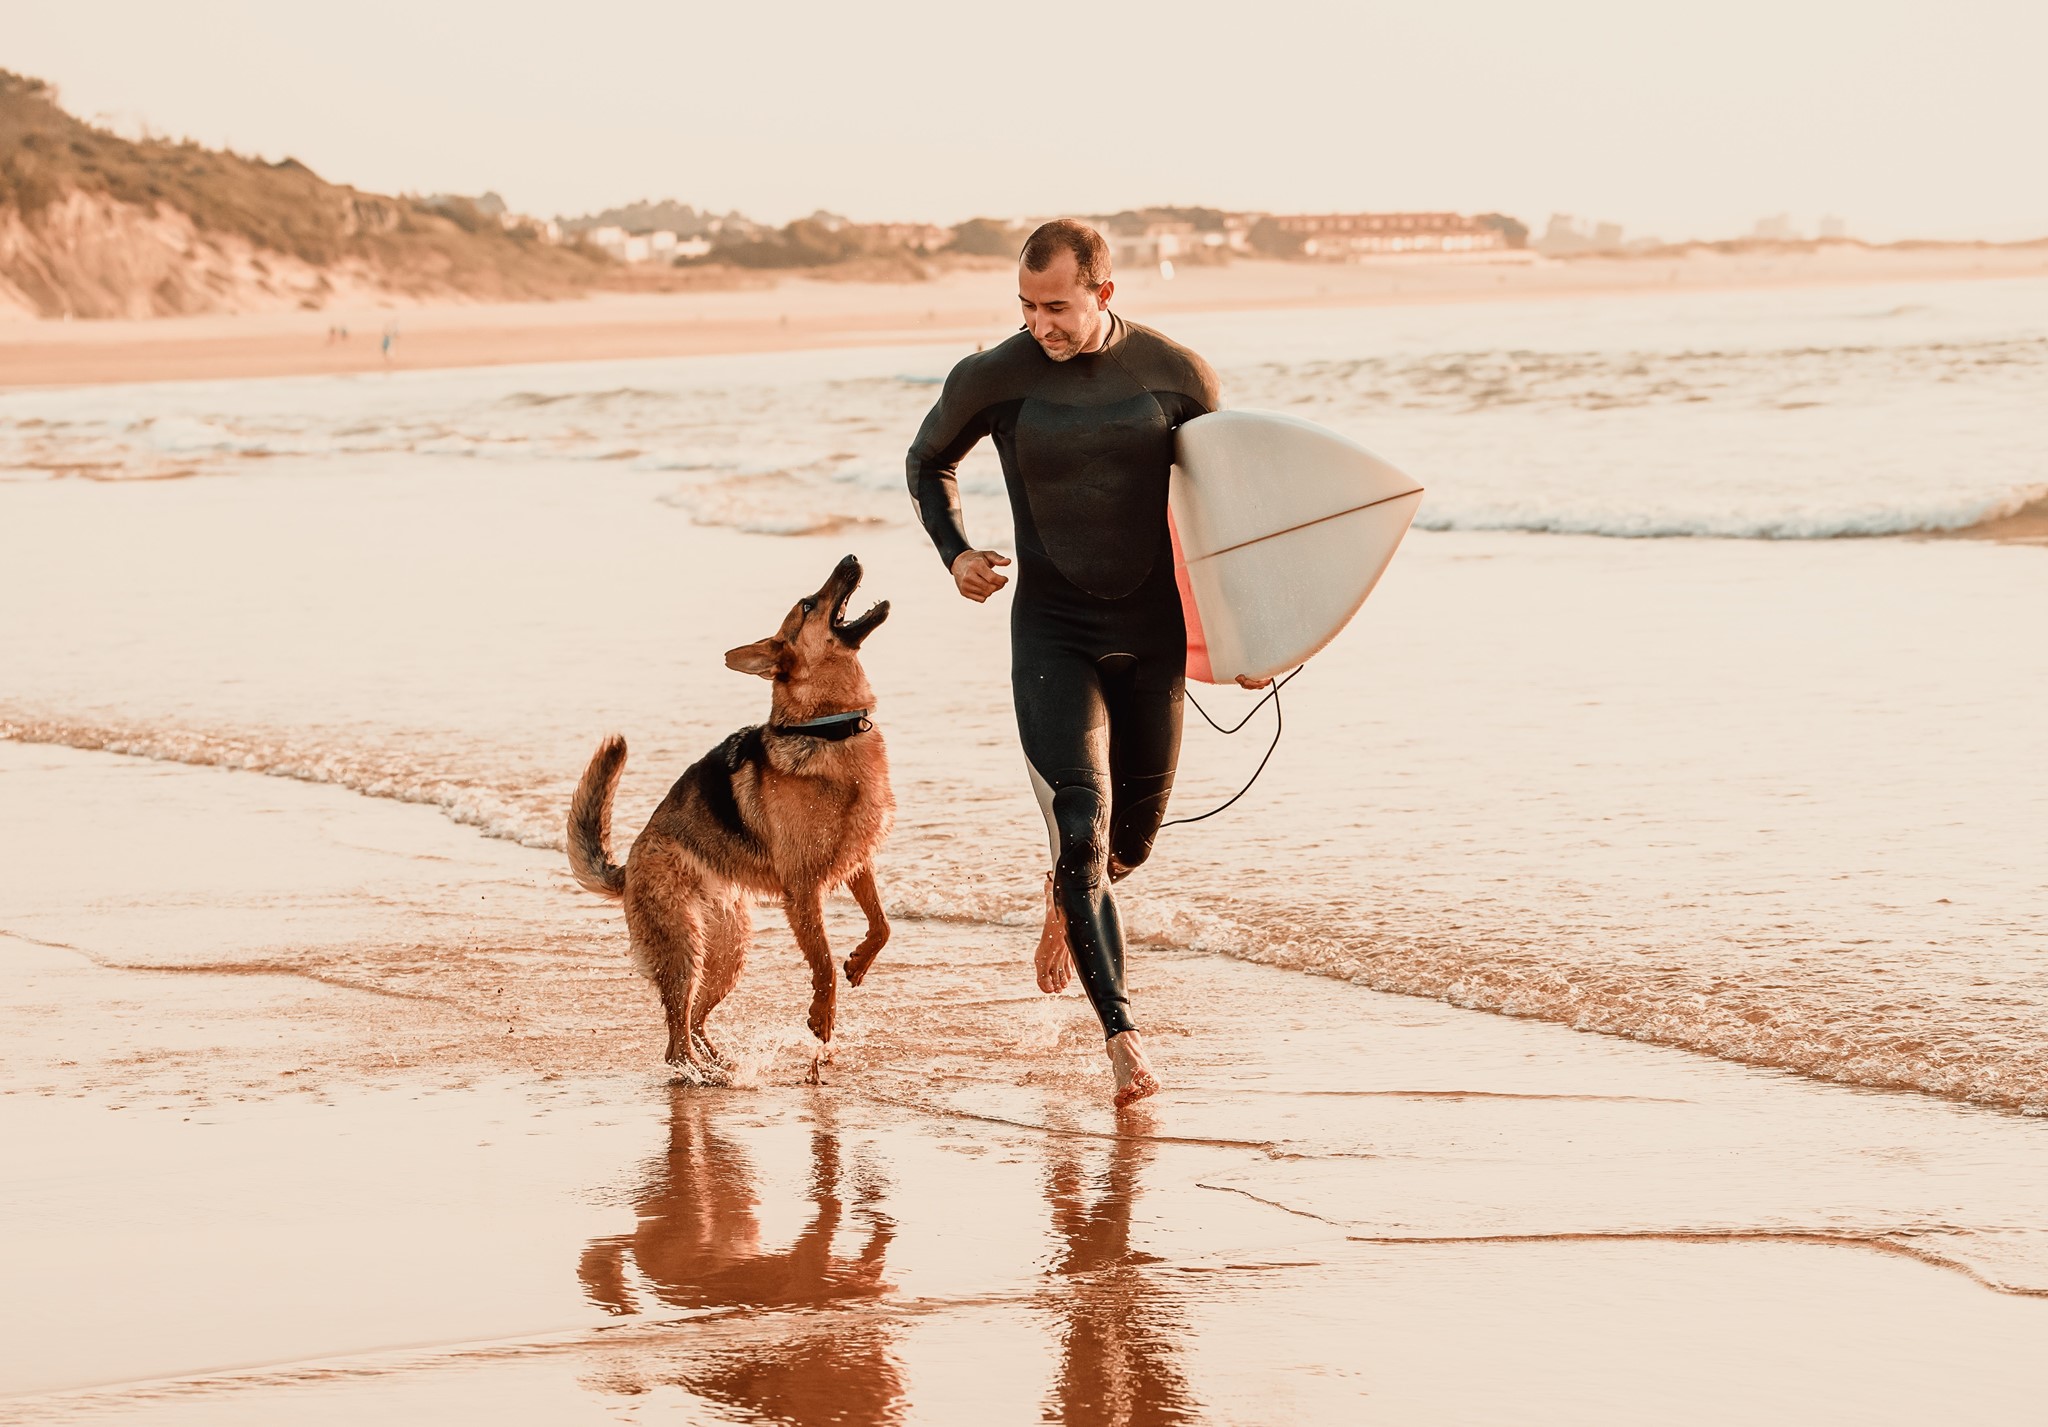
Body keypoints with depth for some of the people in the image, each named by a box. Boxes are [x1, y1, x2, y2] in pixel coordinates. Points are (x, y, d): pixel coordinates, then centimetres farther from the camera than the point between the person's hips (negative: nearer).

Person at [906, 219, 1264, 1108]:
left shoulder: (1175, 374, -4)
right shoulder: (993, 380, -7)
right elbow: (928, 460, 14)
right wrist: (955, 552, -3)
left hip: (1152, 630, 2)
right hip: (1052, 633, -2)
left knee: (1132, 839, 14)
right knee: (1081, 829, -15)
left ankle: (1065, 901, 50)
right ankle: (1122, 1036, -14)